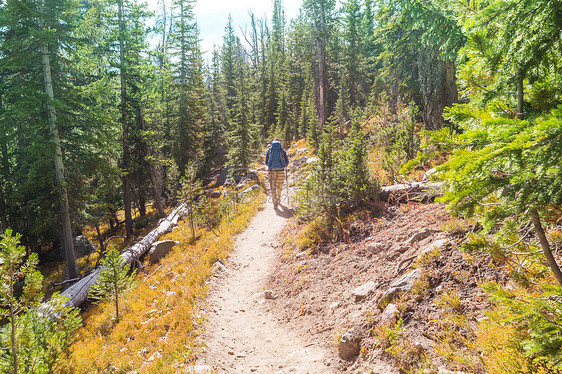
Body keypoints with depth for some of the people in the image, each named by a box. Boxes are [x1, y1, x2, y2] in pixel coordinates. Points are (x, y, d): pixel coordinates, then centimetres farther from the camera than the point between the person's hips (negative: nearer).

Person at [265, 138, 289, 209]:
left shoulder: (269, 150, 6)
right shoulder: (282, 150, 5)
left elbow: (266, 162, 6)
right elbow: (287, 161, 4)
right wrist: (284, 166, 25)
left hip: (272, 171, -1)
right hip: (280, 171, 1)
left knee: (273, 188, 1)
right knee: (279, 187, 18)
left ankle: (275, 202, -13)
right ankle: (278, 200, 35)